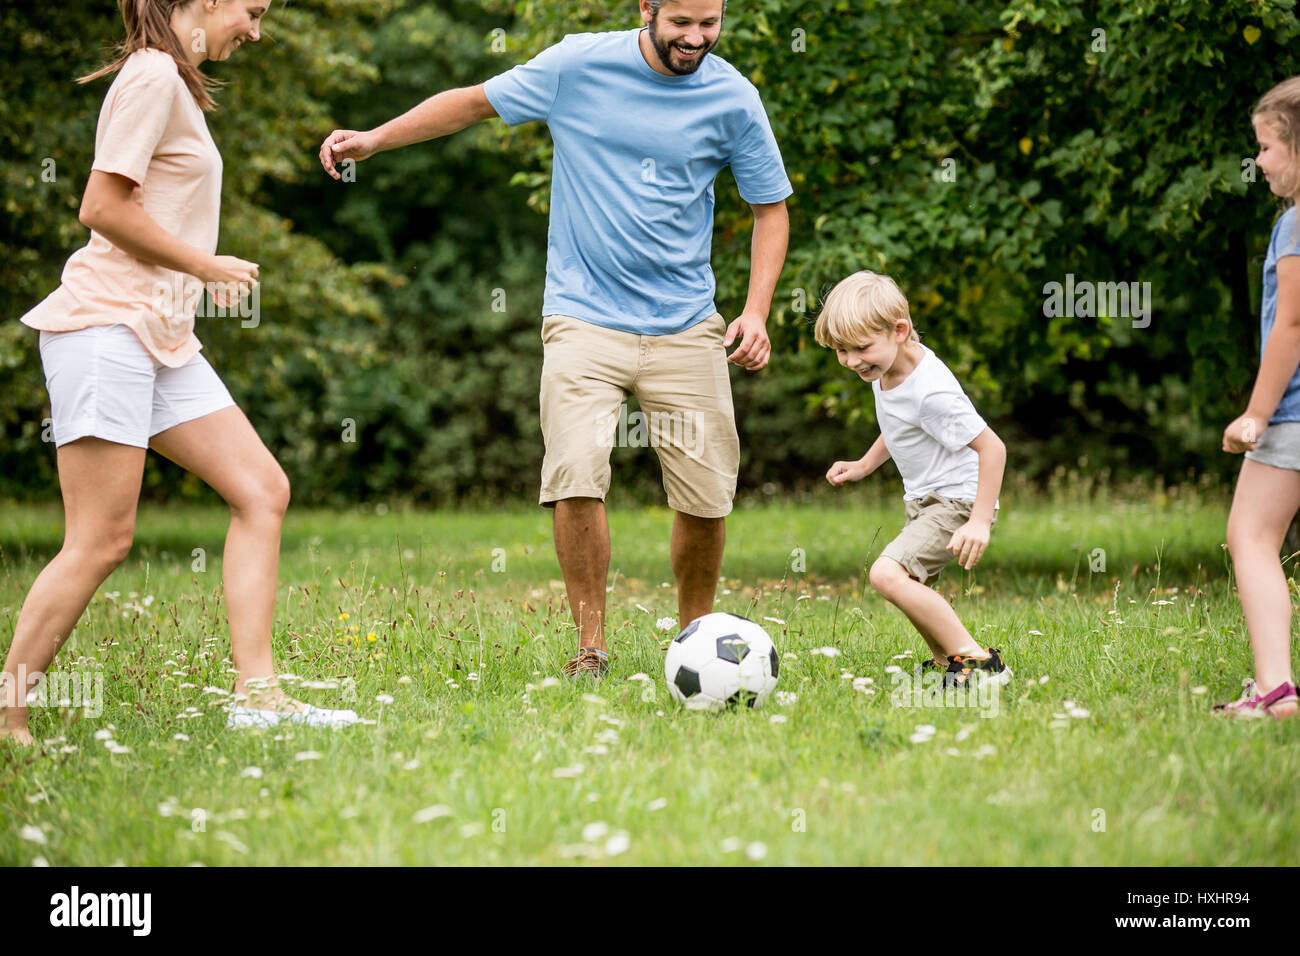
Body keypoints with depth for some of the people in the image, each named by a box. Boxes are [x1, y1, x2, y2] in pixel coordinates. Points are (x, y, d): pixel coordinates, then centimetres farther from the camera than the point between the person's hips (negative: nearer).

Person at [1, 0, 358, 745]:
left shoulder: (176, 83, 20)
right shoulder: (152, 76, -9)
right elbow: (103, 206, -16)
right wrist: (210, 266, -8)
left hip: (163, 336, 10)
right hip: (105, 326, -10)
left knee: (262, 490, 2)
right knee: (101, 540, -9)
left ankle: (256, 693, 1)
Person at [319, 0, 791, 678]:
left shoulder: (733, 99, 0)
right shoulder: (578, 64, -3)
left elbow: (771, 208, 10)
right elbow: (474, 102, 10)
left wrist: (756, 311, -3)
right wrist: (374, 138, 5)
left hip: (686, 328, 1)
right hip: (584, 316, -1)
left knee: (705, 497, 0)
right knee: (576, 478, -18)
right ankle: (591, 644, -3)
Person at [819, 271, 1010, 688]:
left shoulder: (931, 391, -27)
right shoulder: (885, 371, 2)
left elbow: (991, 447, -26)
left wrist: (980, 521, -29)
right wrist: (864, 465, 15)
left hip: (957, 502, -10)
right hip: (923, 502, 10)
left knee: (888, 574, -26)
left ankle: (976, 660, -25)